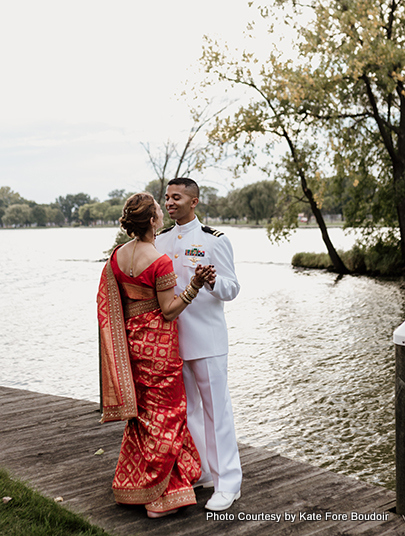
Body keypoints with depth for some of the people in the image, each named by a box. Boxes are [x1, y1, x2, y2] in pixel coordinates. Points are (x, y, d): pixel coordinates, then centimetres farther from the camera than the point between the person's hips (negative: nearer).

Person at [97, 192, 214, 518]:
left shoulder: (117, 256, 2)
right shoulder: (160, 262, -20)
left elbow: (112, 303, 10)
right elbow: (169, 311, -16)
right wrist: (195, 284, -24)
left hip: (130, 339, 7)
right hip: (158, 343, -7)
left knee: (141, 412, 20)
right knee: (163, 415, 4)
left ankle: (132, 484, 32)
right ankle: (158, 497, 13)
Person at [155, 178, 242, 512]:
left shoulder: (214, 240, -6)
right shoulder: (161, 241, 11)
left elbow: (232, 288, -8)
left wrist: (213, 282, -28)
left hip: (206, 337, -6)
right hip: (171, 336, 6)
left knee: (215, 408, -1)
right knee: (185, 406, 16)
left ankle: (227, 483, 9)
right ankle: (198, 472, 31)